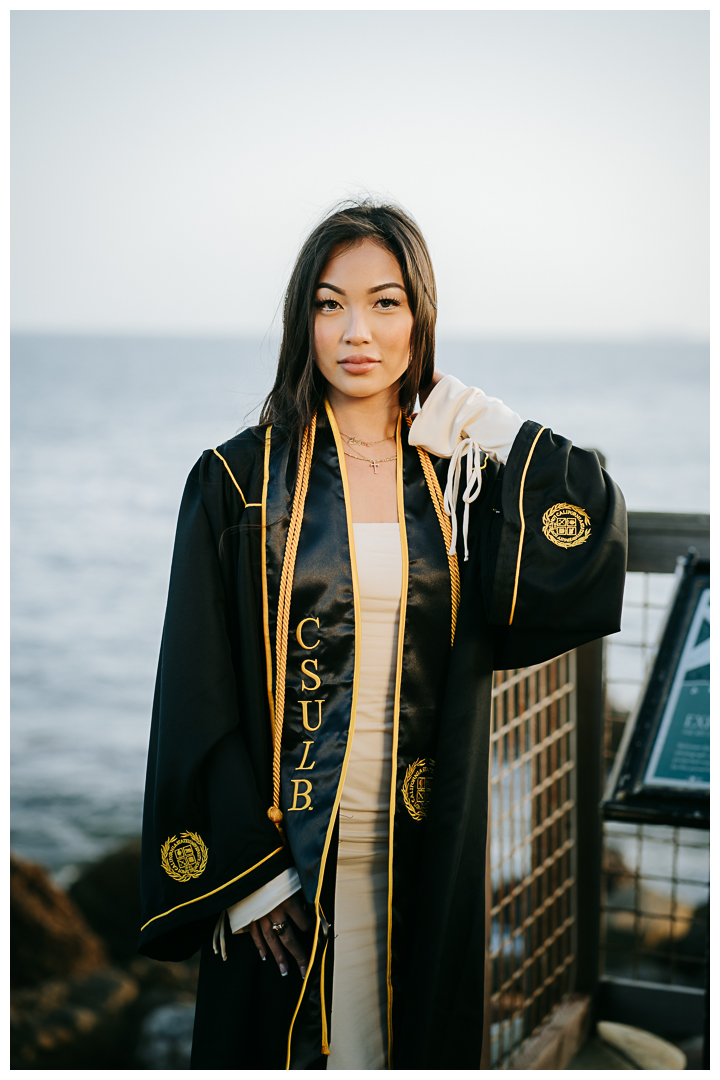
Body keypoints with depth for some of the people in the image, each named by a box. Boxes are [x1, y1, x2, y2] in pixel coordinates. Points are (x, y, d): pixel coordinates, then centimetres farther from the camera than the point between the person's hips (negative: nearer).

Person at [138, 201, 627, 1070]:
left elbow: (598, 550, -11)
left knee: (415, 1034, 14)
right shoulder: (240, 478, -5)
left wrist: (503, 434, -7)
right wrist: (242, 868, -11)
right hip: (282, 844, -2)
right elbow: (198, 689, -6)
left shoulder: (465, 470, 3)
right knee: (286, 1034, 10)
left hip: (427, 851, 2)